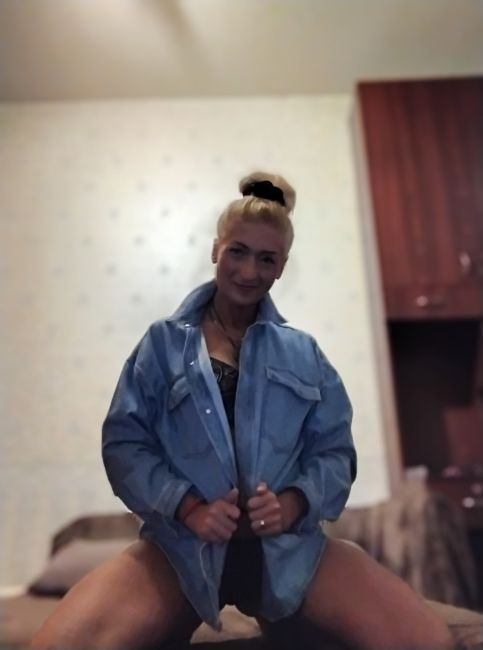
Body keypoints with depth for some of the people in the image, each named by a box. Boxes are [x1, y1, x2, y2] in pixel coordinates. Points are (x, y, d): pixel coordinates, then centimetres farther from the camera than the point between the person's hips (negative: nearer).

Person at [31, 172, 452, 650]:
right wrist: (187, 506, -14)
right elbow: (123, 443, 1)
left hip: (289, 544, 3)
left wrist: (293, 502, -11)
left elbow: (334, 450, 9)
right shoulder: (163, 341, 6)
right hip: (181, 544, -2)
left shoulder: (303, 353, 12)